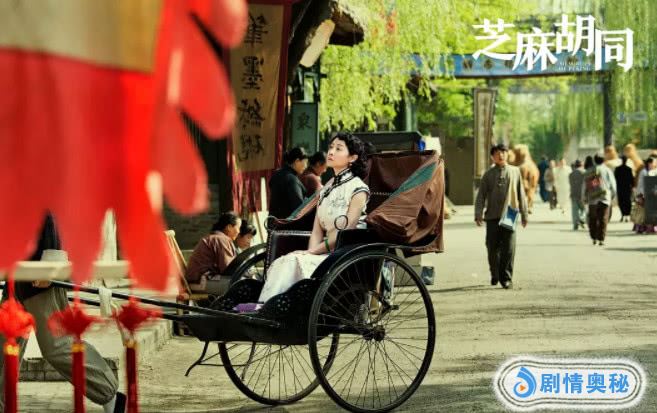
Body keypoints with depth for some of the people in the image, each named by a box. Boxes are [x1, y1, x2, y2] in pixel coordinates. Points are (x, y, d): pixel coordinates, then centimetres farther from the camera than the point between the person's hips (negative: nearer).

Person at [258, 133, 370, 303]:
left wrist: (313, 251, -14)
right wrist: (310, 253, -9)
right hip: (324, 253, 6)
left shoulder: (358, 189, -5)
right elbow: (317, 231, 11)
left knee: (295, 262, -30)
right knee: (282, 262, -23)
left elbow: (346, 231, -12)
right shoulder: (326, 189, 17)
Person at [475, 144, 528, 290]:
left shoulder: (515, 171, 11)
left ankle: (506, 278, -6)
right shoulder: (488, 174, 9)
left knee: (509, 249, -10)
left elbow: (521, 194, 15)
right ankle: (495, 275, 25)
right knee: (493, 248, 5)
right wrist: (478, 214, -6)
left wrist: (524, 214, 14)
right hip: (492, 217, 1)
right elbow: (481, 195, 5)